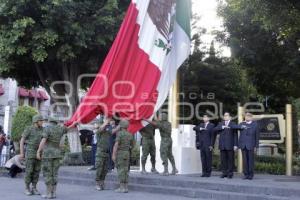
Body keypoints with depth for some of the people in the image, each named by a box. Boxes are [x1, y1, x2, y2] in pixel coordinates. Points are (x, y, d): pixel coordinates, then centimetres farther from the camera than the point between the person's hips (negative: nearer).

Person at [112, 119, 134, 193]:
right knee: (125, 170, 7)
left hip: (120, 153, -6)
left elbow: (116, 144, -18)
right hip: (127, 153, 6)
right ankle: (126, 187, 6)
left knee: (120, 170, -4)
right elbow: (132, 145, 18)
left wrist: (113, 155, -18)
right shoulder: (130, 135, 9)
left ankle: (122, 188, -5)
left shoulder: (119, 133, -11)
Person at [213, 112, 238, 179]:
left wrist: (235, 145, -7)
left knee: (230, 159, -2)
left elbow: (235, 135, 1)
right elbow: (215, 130, 2)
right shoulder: (220, 124, 17)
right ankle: (224, 173, 9)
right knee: (223, 159, 2)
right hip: (222, 145, 3)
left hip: (230, 145, -3)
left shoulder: (233, 124, 6)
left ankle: (230, 173, 4)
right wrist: (222, 127, -13)